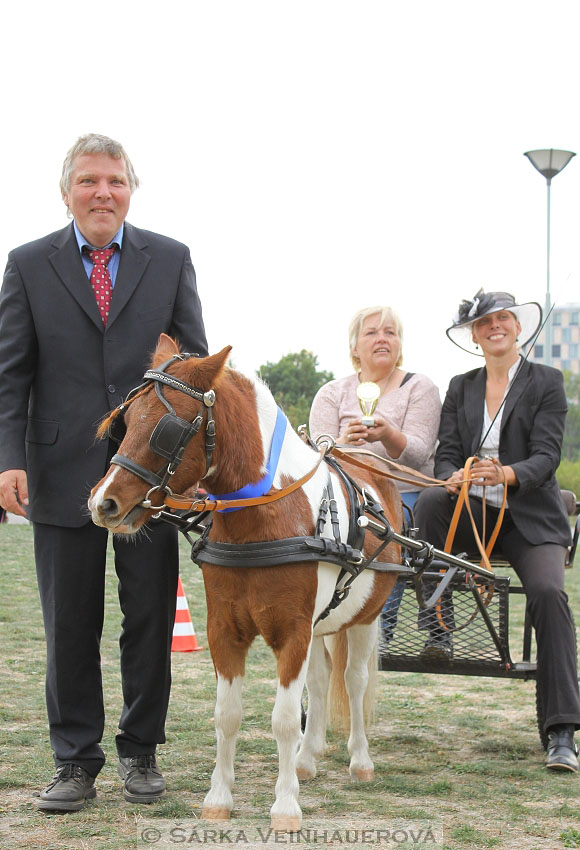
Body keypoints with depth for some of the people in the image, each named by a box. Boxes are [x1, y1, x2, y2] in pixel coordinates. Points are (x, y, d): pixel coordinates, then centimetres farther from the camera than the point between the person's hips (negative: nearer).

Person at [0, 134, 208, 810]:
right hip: (63, 472, 0)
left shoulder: (170, 259, 6)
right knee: (69, 626, 6)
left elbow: (195, 362, 7)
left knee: (150, 619, 8)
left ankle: (140, 751, 23)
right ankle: (76, 760, 18)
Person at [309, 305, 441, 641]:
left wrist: (388, 434, -31)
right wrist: (344, 443, -26)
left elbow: (417, 453, -8)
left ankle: (380, 630, -24)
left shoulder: (420, 388, 6)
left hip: (404, 497, -2)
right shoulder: (332, 393, 12)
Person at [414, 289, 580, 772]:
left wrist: (507, 474, -30)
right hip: (472, 515, 3)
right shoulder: (460, 388, 14)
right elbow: (446, 453, 6)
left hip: (531, 518, -3)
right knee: (430, 504, -31)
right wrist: (454, 477, -19)